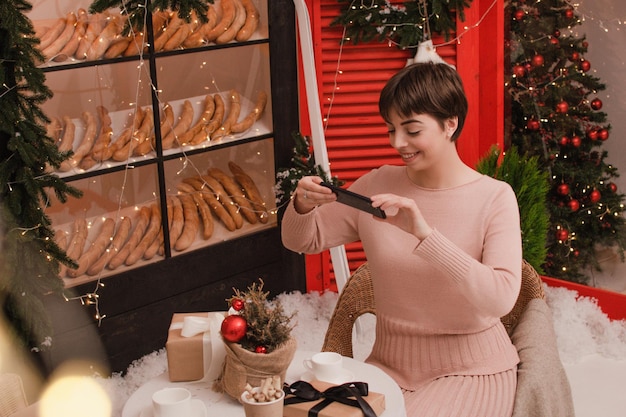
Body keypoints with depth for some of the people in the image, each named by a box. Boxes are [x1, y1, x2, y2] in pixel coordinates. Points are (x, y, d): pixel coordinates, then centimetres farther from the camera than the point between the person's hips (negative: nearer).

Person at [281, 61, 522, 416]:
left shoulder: (494, 197, -11)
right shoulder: (379, 185, 1)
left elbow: (502, 298, -25)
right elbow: (301, 241, 10)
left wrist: (424, 233, -34)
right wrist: (303, 205, -13)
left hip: (470, 371, -3)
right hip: (390, 364, 4)